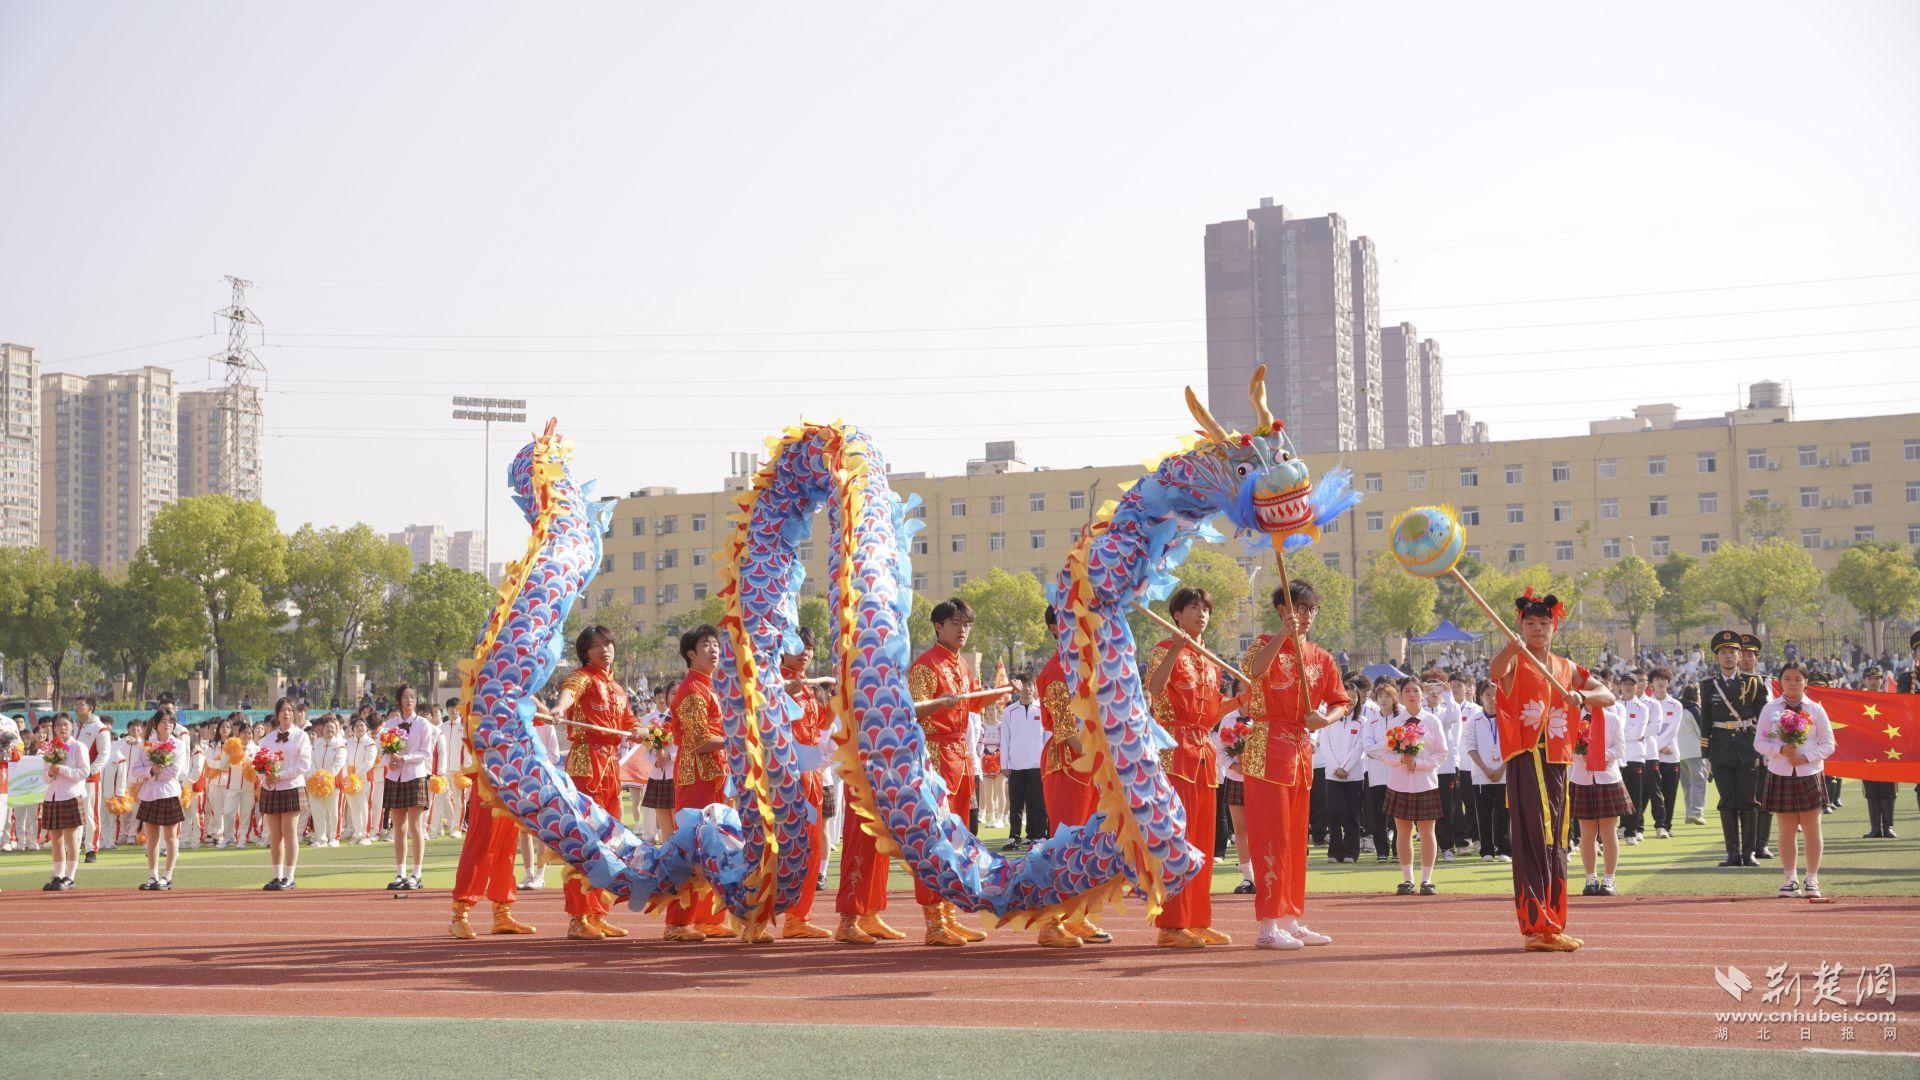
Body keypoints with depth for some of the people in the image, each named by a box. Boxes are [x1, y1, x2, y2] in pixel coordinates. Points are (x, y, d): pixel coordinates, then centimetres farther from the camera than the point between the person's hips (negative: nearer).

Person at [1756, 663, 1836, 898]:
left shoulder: (1815, 710, 2)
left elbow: (1828, 744, 2)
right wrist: (1780, 750, -15)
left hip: (1809, 773, 0)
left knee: (1811, 830, 2)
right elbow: (1759, 742, 2)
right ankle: (1790, 879, 12)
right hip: (1780, 775, 0)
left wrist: (1807, 757, -13)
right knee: (1786, 829, 4)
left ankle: (1812, 880, 11)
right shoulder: (1770, 709, 3)